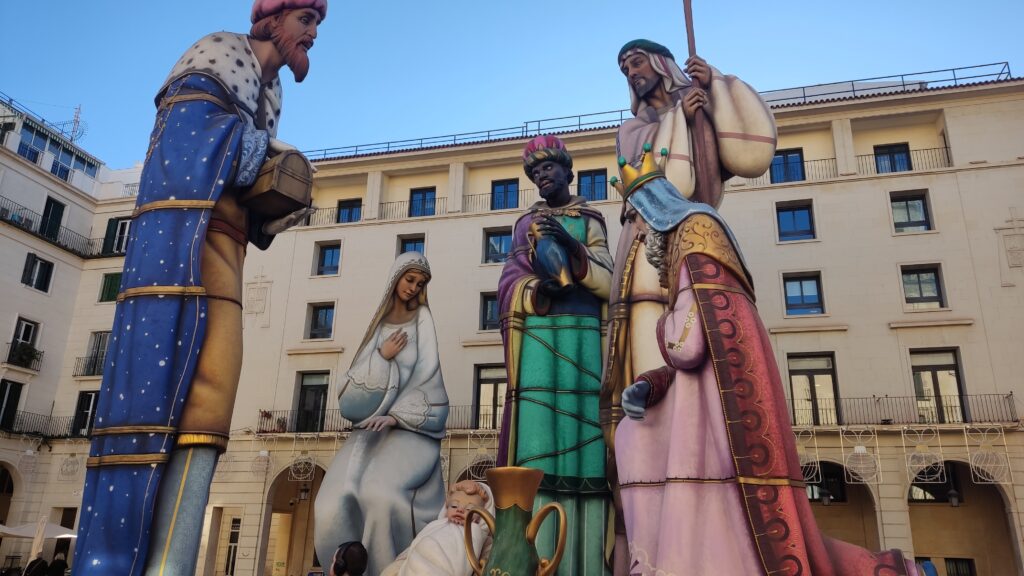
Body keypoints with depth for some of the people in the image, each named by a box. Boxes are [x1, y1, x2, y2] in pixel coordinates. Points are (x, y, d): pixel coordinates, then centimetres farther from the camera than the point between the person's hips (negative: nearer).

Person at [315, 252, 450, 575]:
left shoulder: (424, 322, 7)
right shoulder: (380, 325, 15)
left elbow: (431, 380, -2)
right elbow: (354, 389, 9)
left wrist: (398, 415, -10)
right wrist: (382, 357, -6)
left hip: (411, 429, -3)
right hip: (372, 430, 3)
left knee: (380, 493, -32)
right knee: (334, 507, -21)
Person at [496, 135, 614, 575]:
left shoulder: (590, 221, 16)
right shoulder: (526, 222, 20)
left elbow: (609, 282, 3)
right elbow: (508, 287, 9)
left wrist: (570, 246, -11)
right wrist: (539, 291, -12)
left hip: (584, 338, -1)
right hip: (537, 339, 1)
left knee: (583, 440, -9)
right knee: (539, 445, -10)